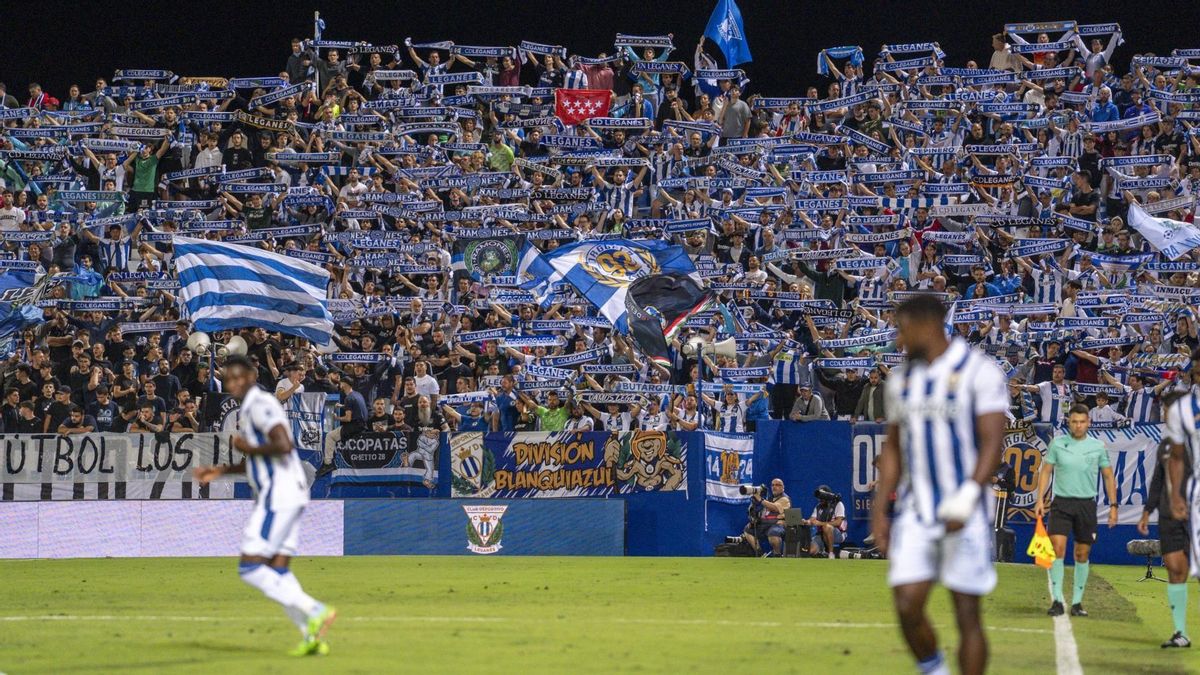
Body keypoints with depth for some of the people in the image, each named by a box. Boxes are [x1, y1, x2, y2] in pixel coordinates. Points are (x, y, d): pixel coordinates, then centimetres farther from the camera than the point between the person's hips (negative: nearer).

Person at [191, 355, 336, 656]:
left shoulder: (260, 404, -12)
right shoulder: (250, 408, 21)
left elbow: (283, 445, -28)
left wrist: (248, 449, -13)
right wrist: (221, 471, 23)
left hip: (278, 496, -10)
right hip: (283, 497, 10)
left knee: (250, 567, -10)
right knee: (276, 570, 8)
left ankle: (315, 613, -15)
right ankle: (313, 636, 2)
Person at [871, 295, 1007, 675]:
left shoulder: (978, 372, -9)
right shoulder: (902, 379, 10)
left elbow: (992, 443, -14)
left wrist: (967, 500, -25)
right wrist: (879, 511, 11)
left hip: (963, 514, -5)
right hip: (915, 513, 5)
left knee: (967, 615, -1)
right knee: (907, 608, -6)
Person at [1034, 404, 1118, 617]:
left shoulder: (1098, 447, 4)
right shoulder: (1057, 444, 2)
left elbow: (1108, 477, 10)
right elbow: (1045, 472, 6)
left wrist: (1113, 505, 5)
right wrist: (1040, 499, -4)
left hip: (1087, 504, 1)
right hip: (1061, 502, -1)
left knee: (1082, 554, 5)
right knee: (1057, 548, -14)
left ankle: (1077, 602, 12)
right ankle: (1057, 600, -13)